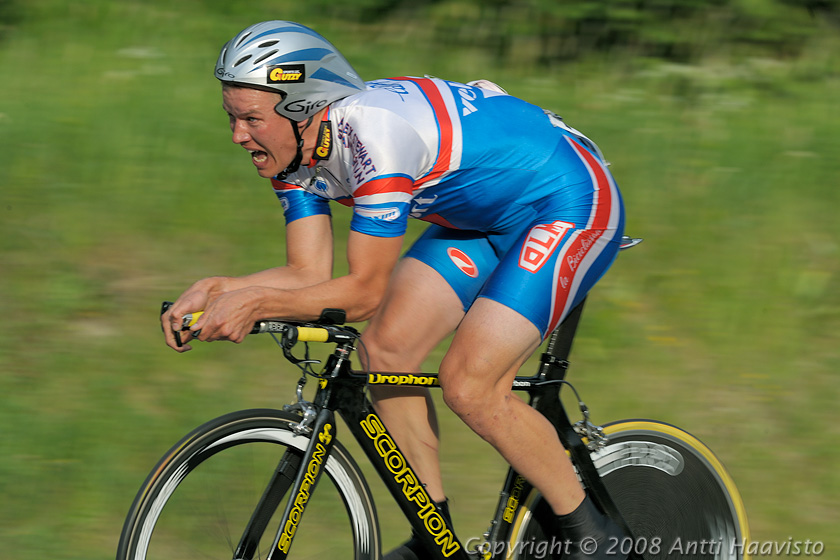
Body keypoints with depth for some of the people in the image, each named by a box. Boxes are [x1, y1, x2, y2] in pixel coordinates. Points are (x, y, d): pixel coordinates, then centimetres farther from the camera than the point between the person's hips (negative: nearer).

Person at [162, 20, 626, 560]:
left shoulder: (374, 134, -33)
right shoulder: (294, 150, -6)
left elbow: (365, 291, -30)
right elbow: (308, 273, -5)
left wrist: (255, 302, -33)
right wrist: (214, 289, -19)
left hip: (573, 205, -9)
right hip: (486, 213, 9)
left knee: (471, 385, -18)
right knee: (387, 345, -5)